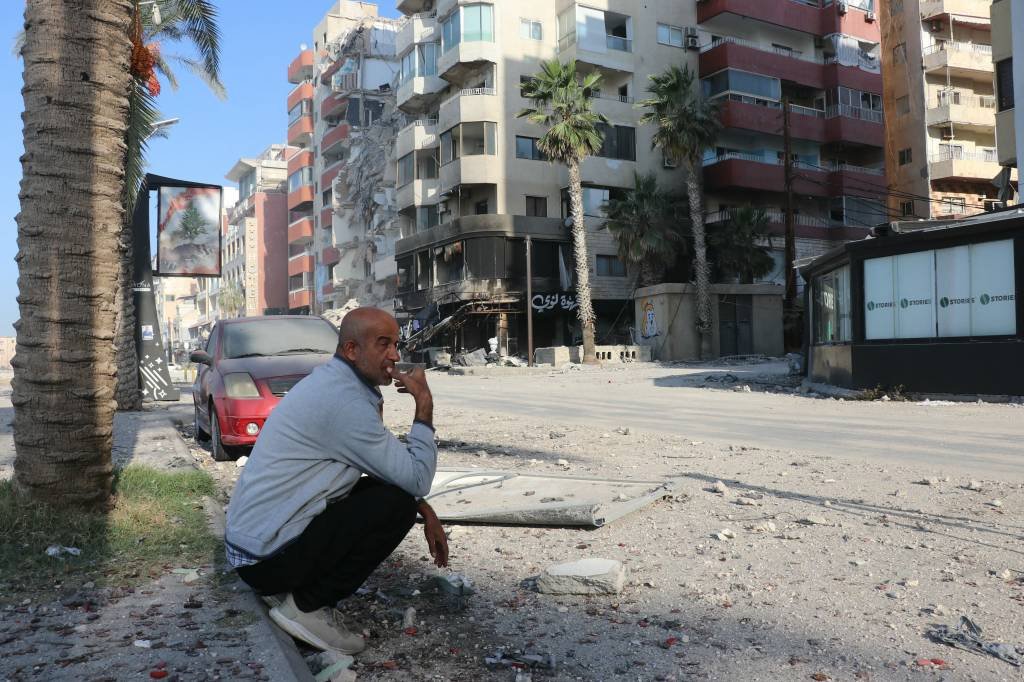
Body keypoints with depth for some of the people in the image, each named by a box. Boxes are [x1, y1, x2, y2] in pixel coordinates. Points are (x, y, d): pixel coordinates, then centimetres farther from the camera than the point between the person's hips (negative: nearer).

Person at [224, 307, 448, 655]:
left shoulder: (333, 382, 9)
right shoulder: (345, 399, -22)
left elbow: (387, 465, 17)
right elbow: (416, 479, -19)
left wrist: (425, 511, 8)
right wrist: (424, 405, -11)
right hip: (267, 556, -10)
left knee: (383, 487, 12)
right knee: (397, 503, -14)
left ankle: (287, 588, 14)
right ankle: (307, 605, -3)